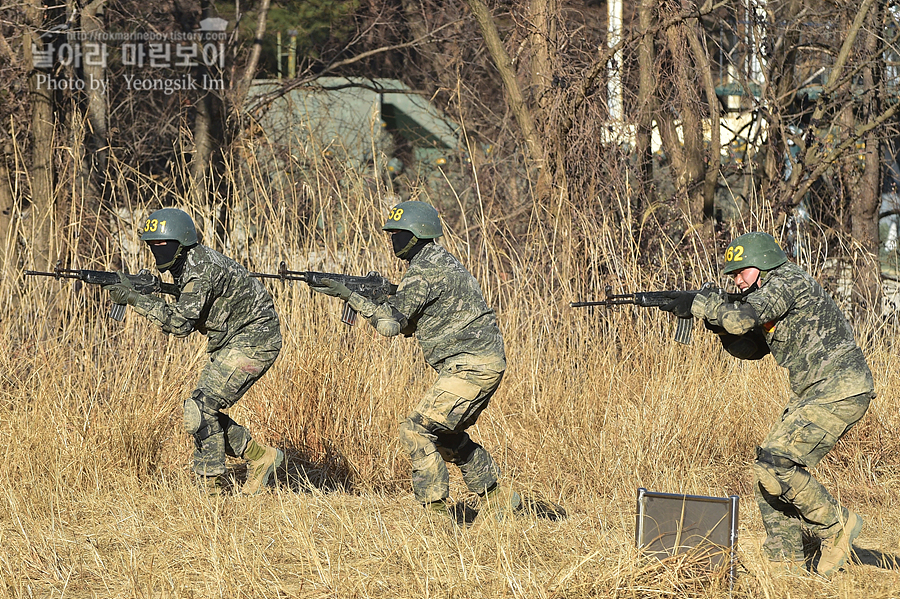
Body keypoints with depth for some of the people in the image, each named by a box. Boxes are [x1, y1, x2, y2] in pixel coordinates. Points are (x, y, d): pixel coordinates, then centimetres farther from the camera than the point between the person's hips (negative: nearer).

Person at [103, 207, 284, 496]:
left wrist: (135, 299, -28)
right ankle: (261, 457, 17)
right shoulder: (184, 264, 8)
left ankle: (210, 488, -10)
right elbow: (184, 315, 14)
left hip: (254, 341, -10)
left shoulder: (200, 268, -24)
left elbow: (181, 323, -29)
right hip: (232, 342, 10)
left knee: (201, 408, -16)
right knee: (203, 411, 7)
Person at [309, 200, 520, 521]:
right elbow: (410, 324, 21)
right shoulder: (440, 261, 17)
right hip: (483, 364, 11)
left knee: (416, 431, -12)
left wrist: (350, 296, -10)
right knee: (445, 435, 23)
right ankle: (498, 499, 31)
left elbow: (391, 324, -17)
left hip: (471, 368, -11)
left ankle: (437, 510, -12)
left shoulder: (425, 271, -15)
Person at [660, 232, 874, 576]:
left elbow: (743, 319, -25)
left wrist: (698, 305, -12)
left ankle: (836, 525, -4)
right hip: (814, 394, 11)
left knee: (775, 465, -19)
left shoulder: (788, 281, -13)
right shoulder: (768, 295, 18)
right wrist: (715, 320, 5)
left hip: (840, 393, -11)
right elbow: (749, 348, 21)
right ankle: (785, 561, 9)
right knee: (766, 472, 6)